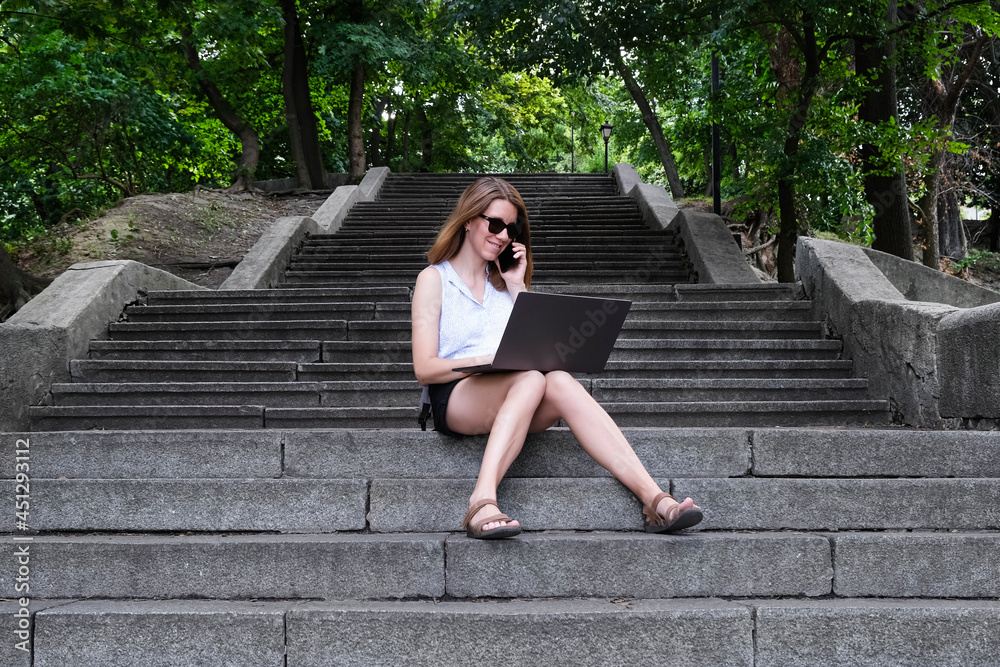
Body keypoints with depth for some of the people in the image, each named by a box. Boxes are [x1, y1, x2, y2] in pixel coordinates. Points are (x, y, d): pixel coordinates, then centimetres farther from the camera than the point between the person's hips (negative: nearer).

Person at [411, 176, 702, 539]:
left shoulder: (504, 279, 25)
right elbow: (425, 368, -3)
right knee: (532, 379, -34)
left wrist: (517, 287, 9)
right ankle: (483, 503, -50)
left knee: (559, 381, -31)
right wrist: (492, 360, -16)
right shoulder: (433, 279, 9)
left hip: (513, 400, 4)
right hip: (455, 400, -3)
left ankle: (654, 499, -45)